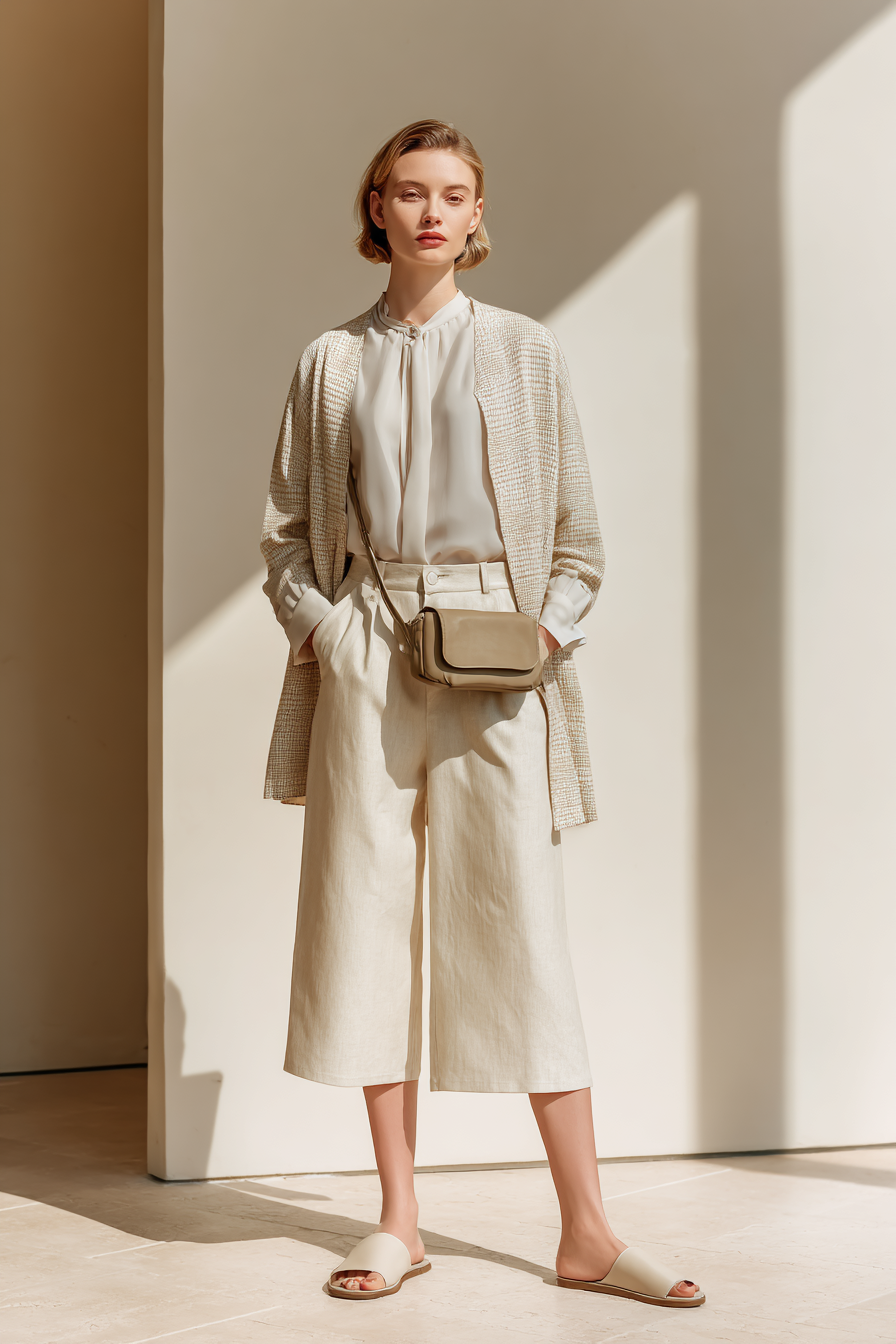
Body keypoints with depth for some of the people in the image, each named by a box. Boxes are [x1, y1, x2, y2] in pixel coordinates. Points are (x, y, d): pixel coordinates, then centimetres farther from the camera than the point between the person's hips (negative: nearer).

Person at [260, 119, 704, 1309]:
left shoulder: (524, 353, 9)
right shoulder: (332, 362, 11)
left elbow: (579, 534, 8)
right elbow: (288, 529, 13)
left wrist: (548, 631, -8)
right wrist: (315, 626, -4)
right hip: (363, 658, 2)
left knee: (522, 923, -5)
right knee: (371, 913, 1)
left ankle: (586, 1234, 1)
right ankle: (399, 1222, 11)